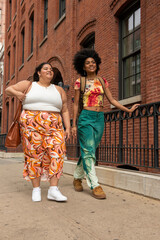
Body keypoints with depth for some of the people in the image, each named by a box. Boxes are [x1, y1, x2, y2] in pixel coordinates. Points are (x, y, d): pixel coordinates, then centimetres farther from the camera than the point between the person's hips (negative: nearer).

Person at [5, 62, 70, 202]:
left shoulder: (59, 90, 18)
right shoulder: (29, 85, 13)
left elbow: (65, 111, 16)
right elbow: (8, 89, 15)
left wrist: (68, 128, 5)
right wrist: (17, 93, -8)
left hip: (54, 127, 2)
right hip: (31, 124, -2)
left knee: (57, 153, -12)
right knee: (34, 155, -4)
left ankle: (53, 190, -10)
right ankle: (36, 189, 7)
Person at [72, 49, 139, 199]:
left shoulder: (102, 81, 11)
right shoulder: (80, 82, 2)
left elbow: (112, 100, 11)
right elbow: (76, 104, 3)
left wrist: (128, 110, 3)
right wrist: (73, 124, 0)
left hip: (99, 119, 4)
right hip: (86, 117, -3)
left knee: (88, 151, 8)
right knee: (88, 150, -10)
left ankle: (77, 177, 26)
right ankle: (95, 185, -7)